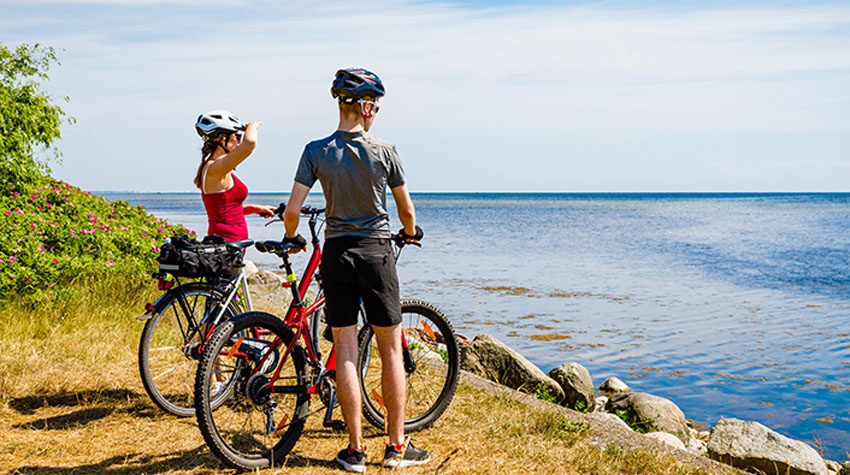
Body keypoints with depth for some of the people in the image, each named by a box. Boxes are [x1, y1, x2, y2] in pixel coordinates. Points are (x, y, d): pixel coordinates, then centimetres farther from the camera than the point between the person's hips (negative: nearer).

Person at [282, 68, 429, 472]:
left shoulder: (316, 151, -3)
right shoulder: (384, 150, -5)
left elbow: (292, 210, -7)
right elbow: (406, 211, 3)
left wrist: (292, 237, 14)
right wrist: (410, 233, 25)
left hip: (336, 253, 2)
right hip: (377, 252, -1)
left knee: (345, 352, 6)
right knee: (391, 350, 8)